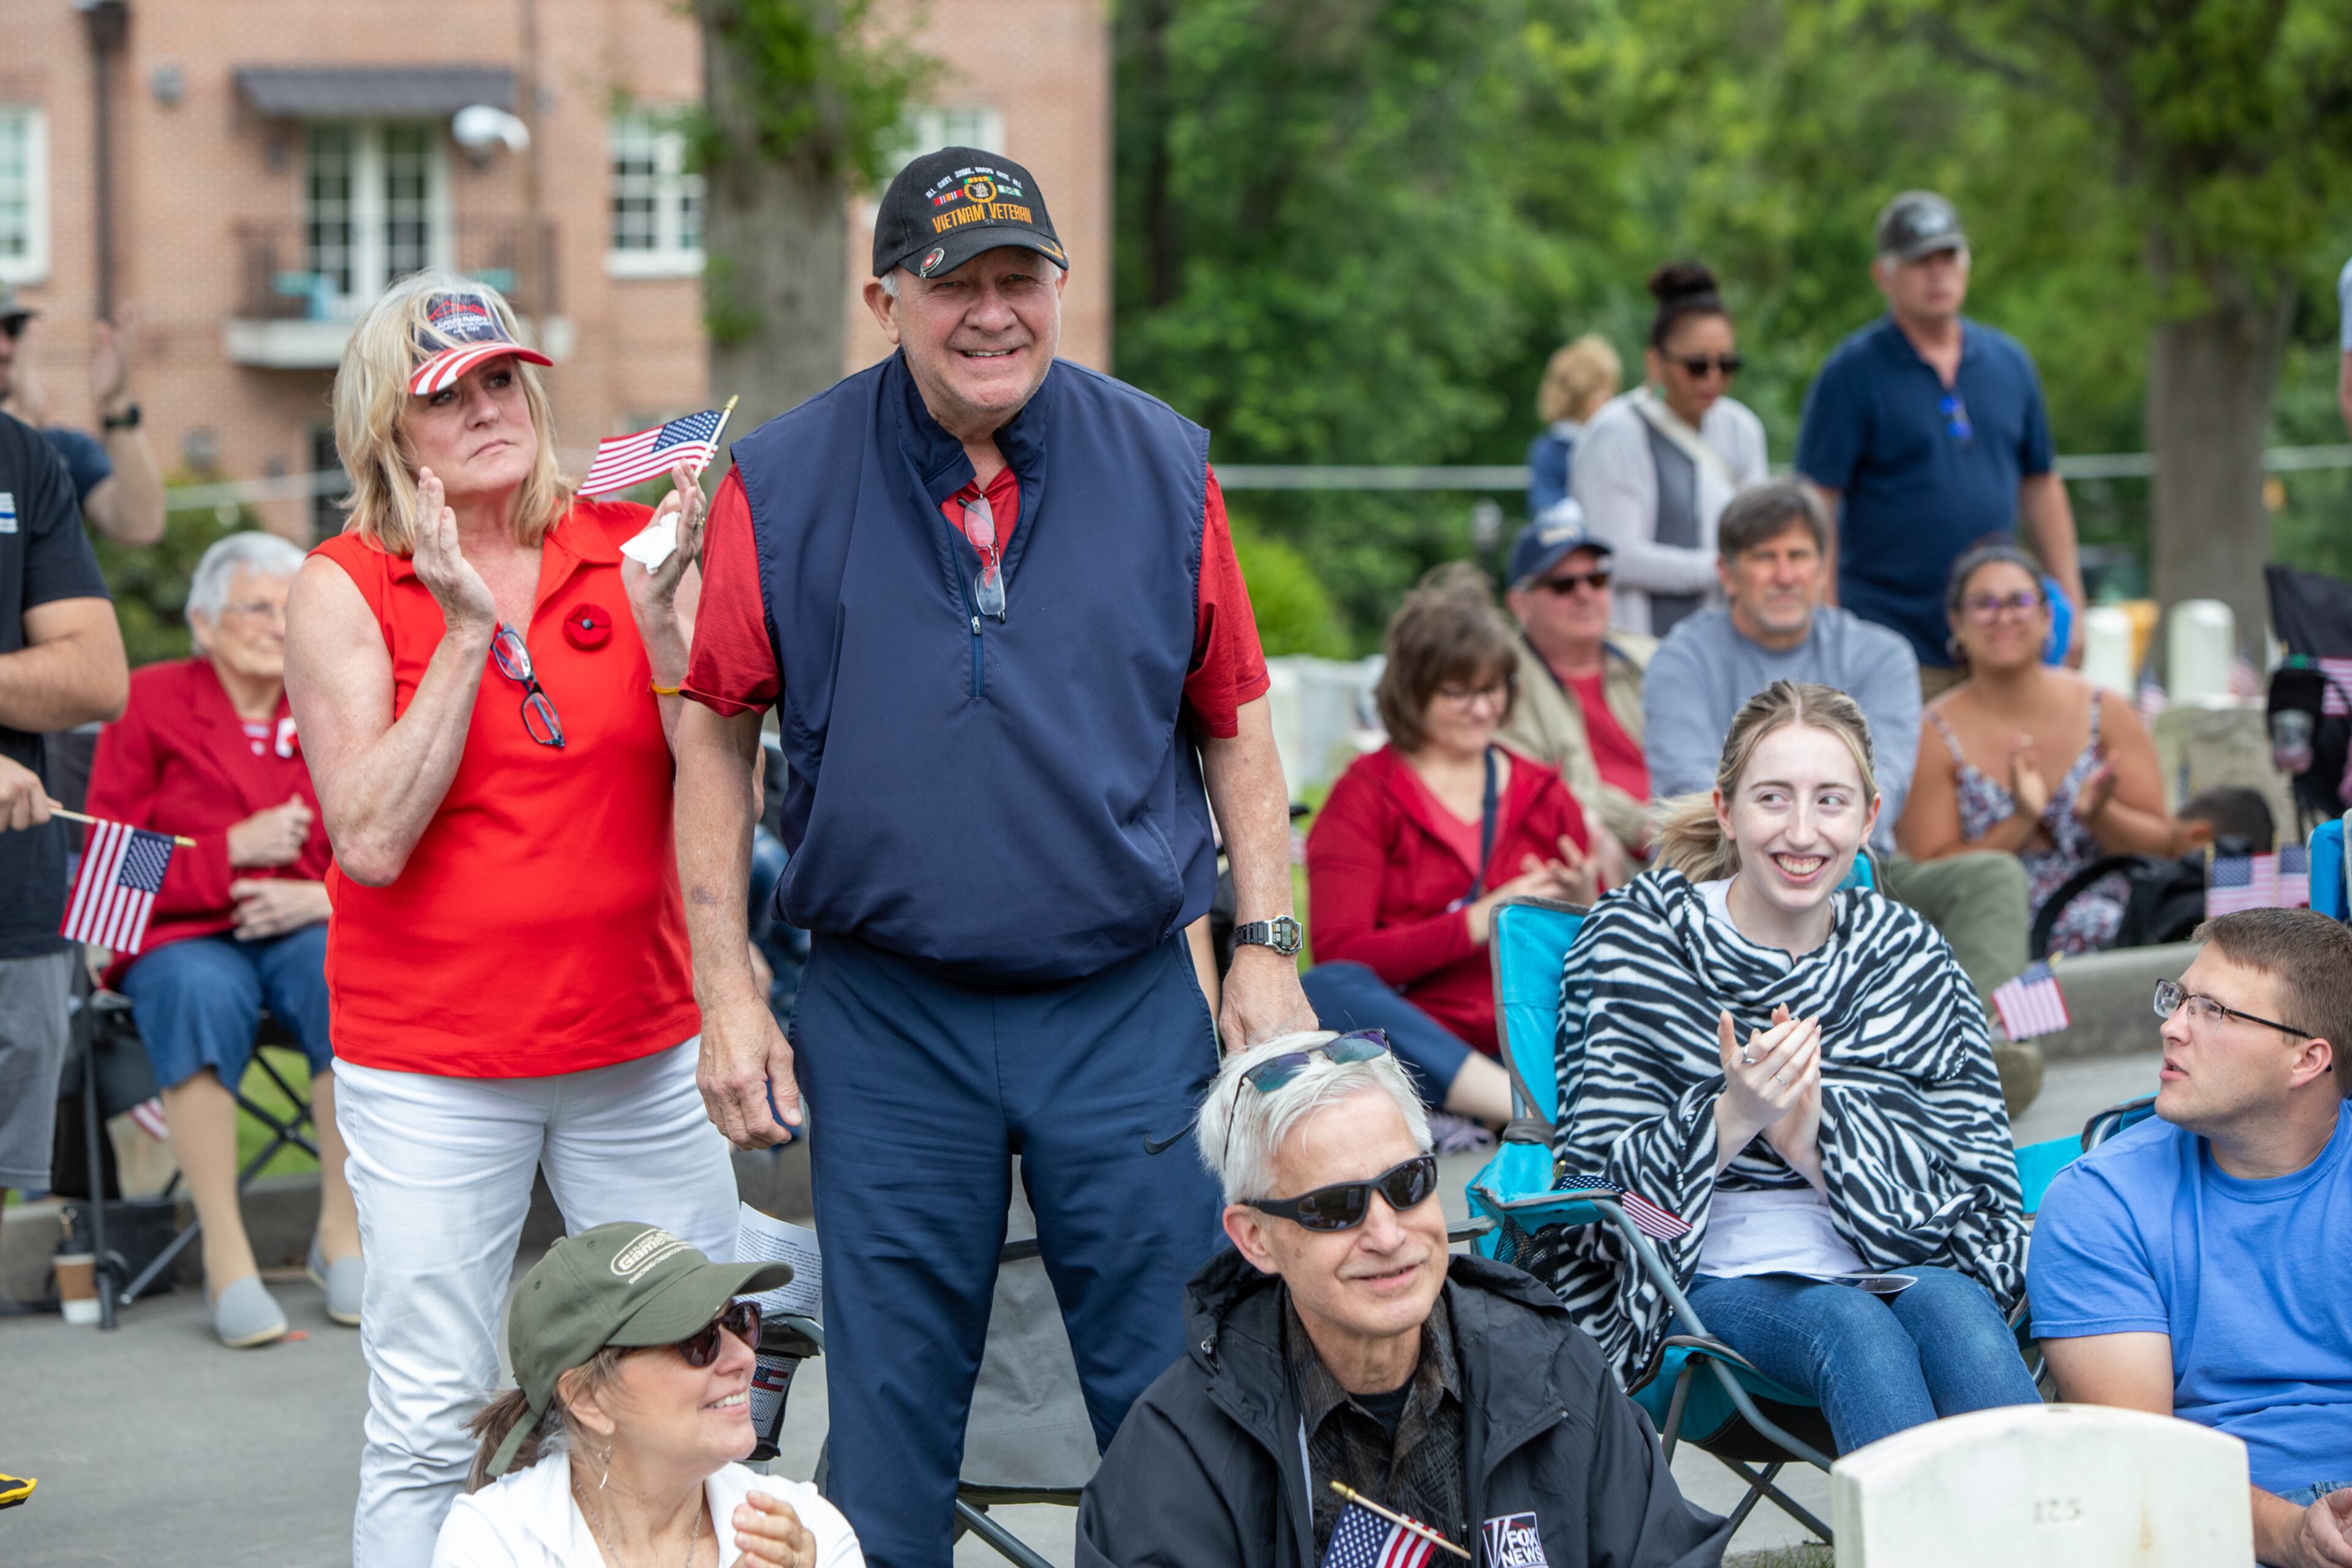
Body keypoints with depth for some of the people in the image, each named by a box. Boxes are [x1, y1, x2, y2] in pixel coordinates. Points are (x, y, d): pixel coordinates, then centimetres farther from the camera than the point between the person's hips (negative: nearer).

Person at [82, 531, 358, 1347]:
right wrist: (232, 851, -13)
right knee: (204, 994, -38)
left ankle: (342, 1234, -21)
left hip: (304, 929, 2)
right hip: (180, 935, -2)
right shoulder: (149, 704, 4)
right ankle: (225, 1255, -30)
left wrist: (320, 896, -13)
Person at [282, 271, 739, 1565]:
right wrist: (466, 631, -15)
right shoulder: (344, 586, -3)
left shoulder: (624, 549, 3)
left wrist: (660, 616, -14)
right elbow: (371, 839, -14)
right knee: (428, 1430, -1)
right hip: (432, 1059, -3)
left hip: (641, 1039, 3)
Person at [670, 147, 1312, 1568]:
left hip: (1130, 1010, 1)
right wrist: (729, 998, -1)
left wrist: (1267, 948, 4)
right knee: (889, 1413, 7)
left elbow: (1235, 721, 9)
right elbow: (717, 739, 3)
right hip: (888, 1022, -1)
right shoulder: (786, 485, -3)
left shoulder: (1161, 466, 2)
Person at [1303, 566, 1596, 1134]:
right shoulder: (1365, 797, 10)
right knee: (1328, 990, -36)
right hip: (1415, 1041, -3)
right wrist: (1479, 923, -14)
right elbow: (1342, 955, -5)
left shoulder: (1545, 796, 21)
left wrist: (1586, 911, -2)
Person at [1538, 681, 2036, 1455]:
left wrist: (1815, 1132, -17)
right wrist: (1732, 1118, -24)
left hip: (1896, 1260, 3)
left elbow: (1978, 1168, 0)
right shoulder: (1635, 940, 2)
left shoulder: (1907, 949, 10)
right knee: (1857, 1330, -34)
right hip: (1720, 1275, -2)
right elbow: (1600, 1175, -5)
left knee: (1958, 1315, -32)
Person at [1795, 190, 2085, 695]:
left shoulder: (2009, 363, 12)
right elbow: (1817, 505, -7)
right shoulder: (1852, 373, -4)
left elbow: (2041, 487, 18)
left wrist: (2070, 606, 12)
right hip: (1892, 649, -5)